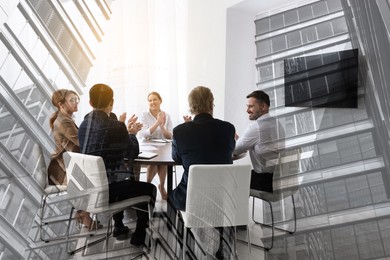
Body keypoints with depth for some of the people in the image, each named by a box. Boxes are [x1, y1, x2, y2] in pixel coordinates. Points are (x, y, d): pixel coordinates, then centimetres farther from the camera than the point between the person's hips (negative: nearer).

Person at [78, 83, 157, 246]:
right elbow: (133, 152, -7)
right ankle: (139, 236, 23)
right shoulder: (115, 125, -19)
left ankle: (119, 227, 43)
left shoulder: (84, 124, 2)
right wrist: (131, 133, 10)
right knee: (149, 189, 16)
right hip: (107, 190, -7)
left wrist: (127, 131, 17)